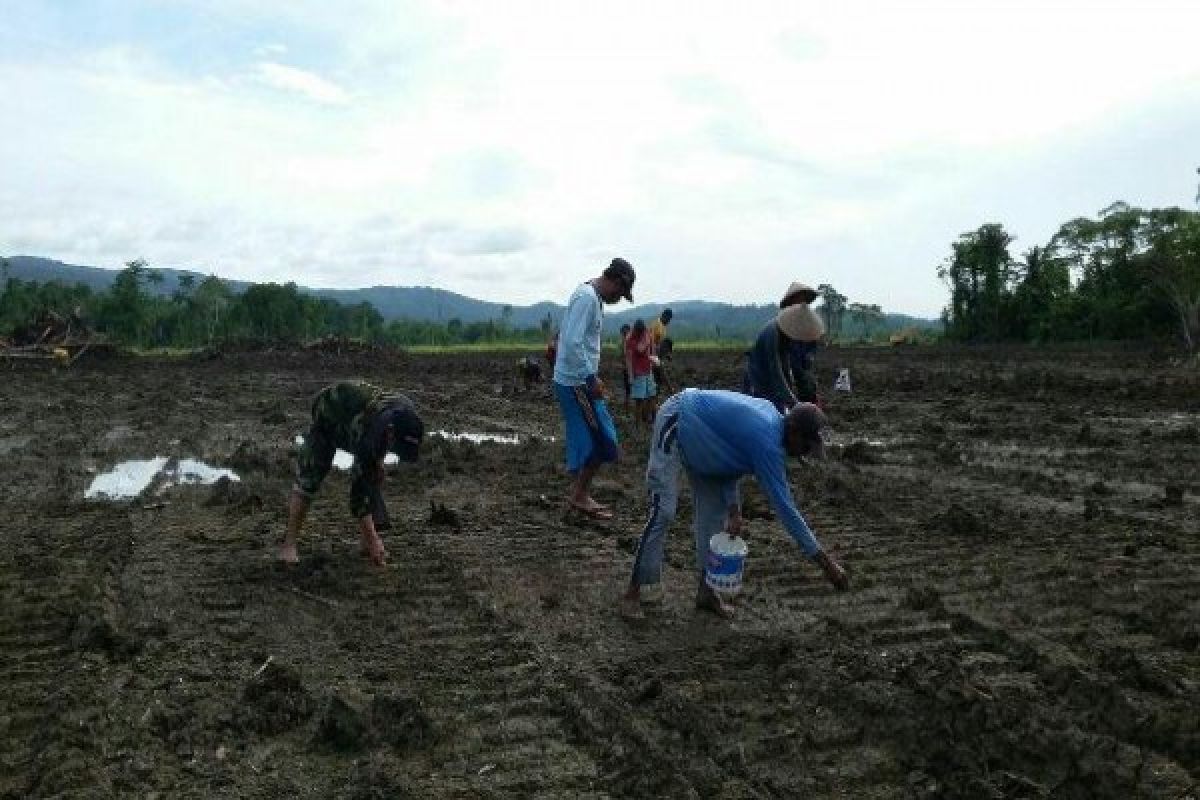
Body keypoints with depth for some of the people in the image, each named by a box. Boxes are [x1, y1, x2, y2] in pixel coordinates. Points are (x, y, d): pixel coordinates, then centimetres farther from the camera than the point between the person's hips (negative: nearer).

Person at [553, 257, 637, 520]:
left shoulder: (592, 297, 15)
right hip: (576, 383, -10)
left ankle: (577, 494, 22)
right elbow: (573, 343, -25)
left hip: (580, 381, 10)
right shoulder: (587, 298, -17)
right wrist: (591, 380, -20)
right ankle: (579, 495, 3)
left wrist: (592, 377, 16)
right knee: (602, 440, -6)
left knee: (583, 439, 14)